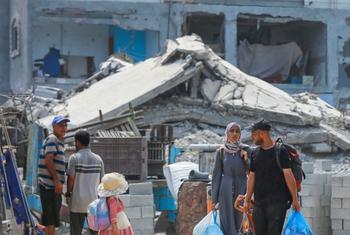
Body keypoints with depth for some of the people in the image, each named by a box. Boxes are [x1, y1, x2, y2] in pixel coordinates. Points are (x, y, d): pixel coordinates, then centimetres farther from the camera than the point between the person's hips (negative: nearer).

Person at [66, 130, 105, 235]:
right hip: (94, 200, 3)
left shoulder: (74, 158, -9)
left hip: (78, 200, -3)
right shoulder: (98, 159, 3)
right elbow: (101, 180, 6)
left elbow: (71, 179, -9)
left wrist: (68, 192, 8)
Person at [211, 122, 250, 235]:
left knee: (238, 221, 4)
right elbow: (217, 174, 5)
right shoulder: (221, 151, 3)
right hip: (226, 190, -1)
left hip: (241, 189, 1)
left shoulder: (245, 149, 3)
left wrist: (246, 158, -16)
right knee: (227, 222, -6)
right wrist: (214, 198, 2)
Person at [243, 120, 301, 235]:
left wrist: (294, 199, -8)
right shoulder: (255, 153, 12)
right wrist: (247, 200, 10)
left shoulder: (280, 151, -4)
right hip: (259, 202, 6)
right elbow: (252, 177, 14)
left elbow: (288, 175, -6)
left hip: (277, 202, -5)